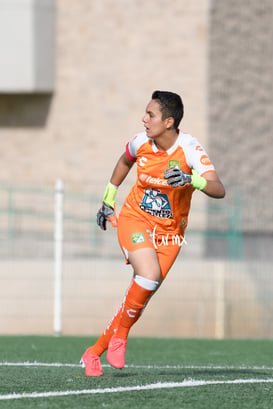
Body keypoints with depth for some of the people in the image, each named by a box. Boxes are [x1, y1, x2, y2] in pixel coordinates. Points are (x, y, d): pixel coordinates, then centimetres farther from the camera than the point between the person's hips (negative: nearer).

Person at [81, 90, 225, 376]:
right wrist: (108, 199, 22)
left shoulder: (189, 149, -18)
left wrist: (191, 180, -46)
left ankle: (94, 352, 11)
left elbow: (219, 190, -28)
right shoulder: (141, 143, -8)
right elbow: (124, 162, 18)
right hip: (135, 219, 0)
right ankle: (120, 335, -6)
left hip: (169, 232, 0)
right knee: (149, 275, -27)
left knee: (143, 294, -3)